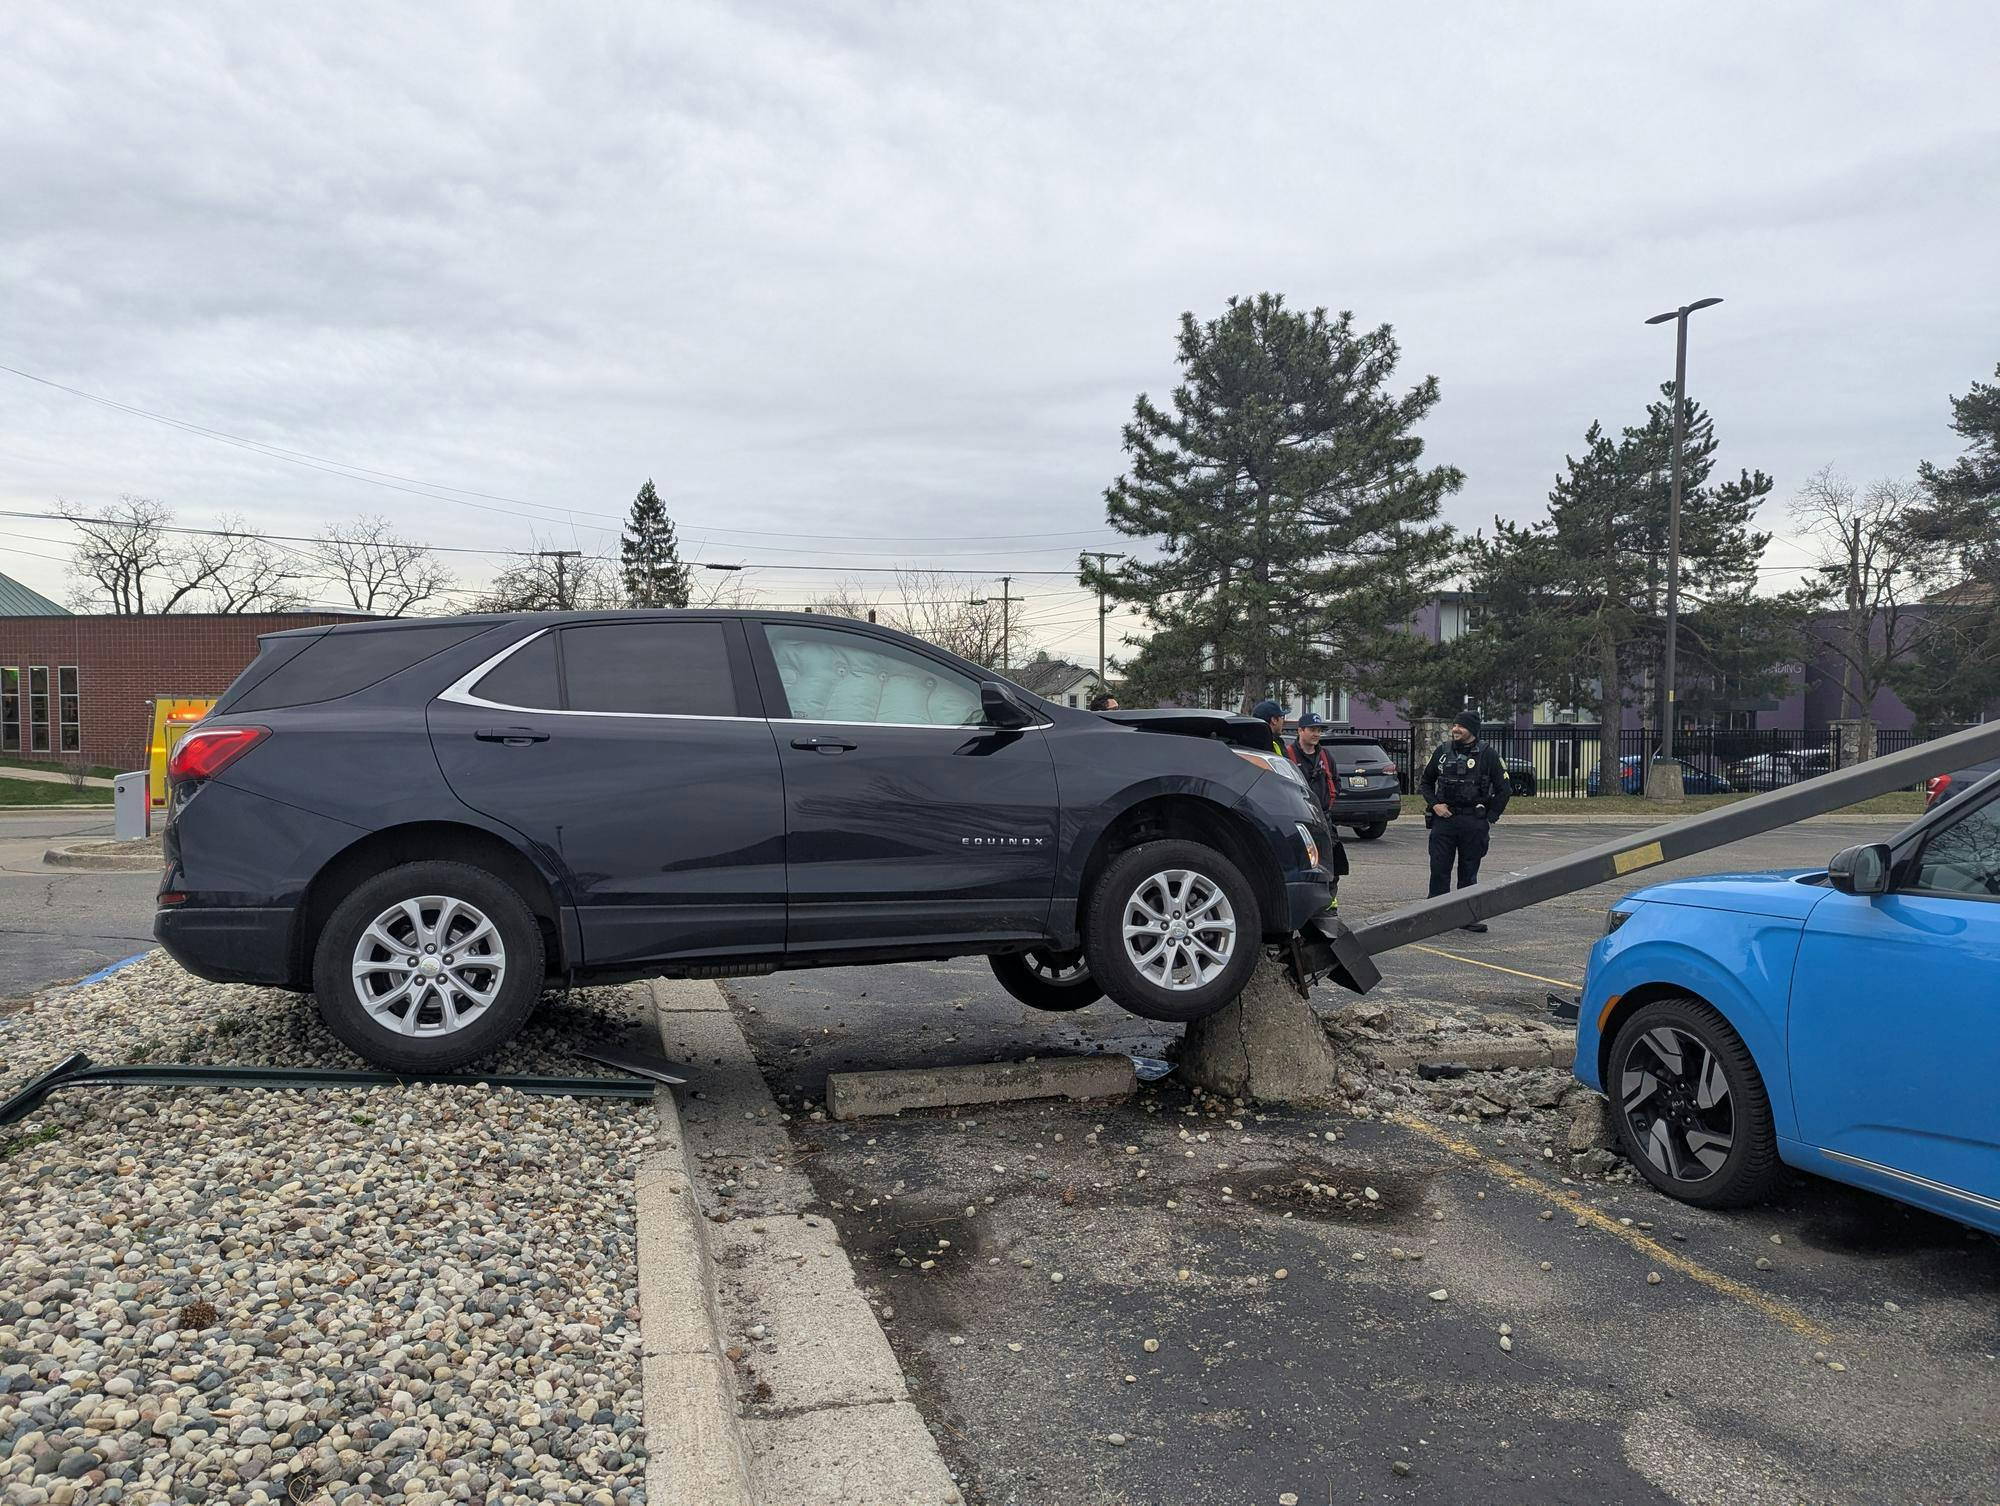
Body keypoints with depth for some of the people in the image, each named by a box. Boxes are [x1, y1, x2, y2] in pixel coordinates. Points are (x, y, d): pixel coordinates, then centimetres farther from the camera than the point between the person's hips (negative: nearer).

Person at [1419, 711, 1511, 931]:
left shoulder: (1487, 755, -1)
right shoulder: (1443, 750, 6)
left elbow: (1504, 789, 3)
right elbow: (1426, 782, 16)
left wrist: (1490, 817, -1)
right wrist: (1435, 804, 0)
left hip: (1473, 822, -2)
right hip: (1444, 819, 2)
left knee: (1469, 872, 6)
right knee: (1439, 869, -1)